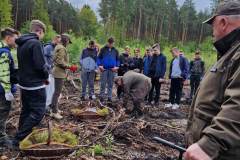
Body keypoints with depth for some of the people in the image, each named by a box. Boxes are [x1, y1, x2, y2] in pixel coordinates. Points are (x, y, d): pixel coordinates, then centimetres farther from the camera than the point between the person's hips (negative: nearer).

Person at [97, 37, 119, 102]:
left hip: (112, 69, 2)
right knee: (103, 83, 0)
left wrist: (117, 67, 0)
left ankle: (109, 97, 14)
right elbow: (99, 58, 6)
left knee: (110, 84, 6)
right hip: (104, 69, -2)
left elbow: (118, 59, 14)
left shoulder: (115, 50, 10)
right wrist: (100, 65, -8)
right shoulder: (103, 49, 4)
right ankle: (101, 96, 11)